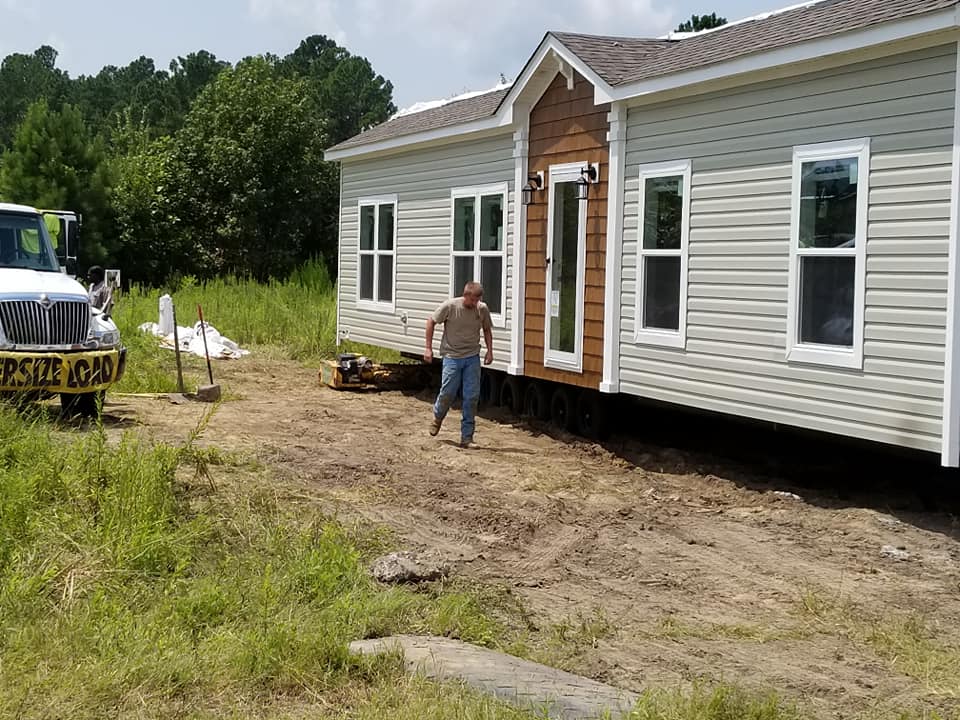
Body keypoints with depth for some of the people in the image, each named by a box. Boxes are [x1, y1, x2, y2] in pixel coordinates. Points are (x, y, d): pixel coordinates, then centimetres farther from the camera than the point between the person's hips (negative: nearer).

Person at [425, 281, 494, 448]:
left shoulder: (482, 309, -4)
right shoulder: (450, 306, -13)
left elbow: (487, 329, 14)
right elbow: (431, 321, -2)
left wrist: (490, 351, 5)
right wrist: (428, 348, -2)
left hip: (472, 357, 3)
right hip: (452, 356, -2)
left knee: (472, 396, -2)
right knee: (448, 393, -4)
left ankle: (467, 437, 7)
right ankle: (437, 418, 31)